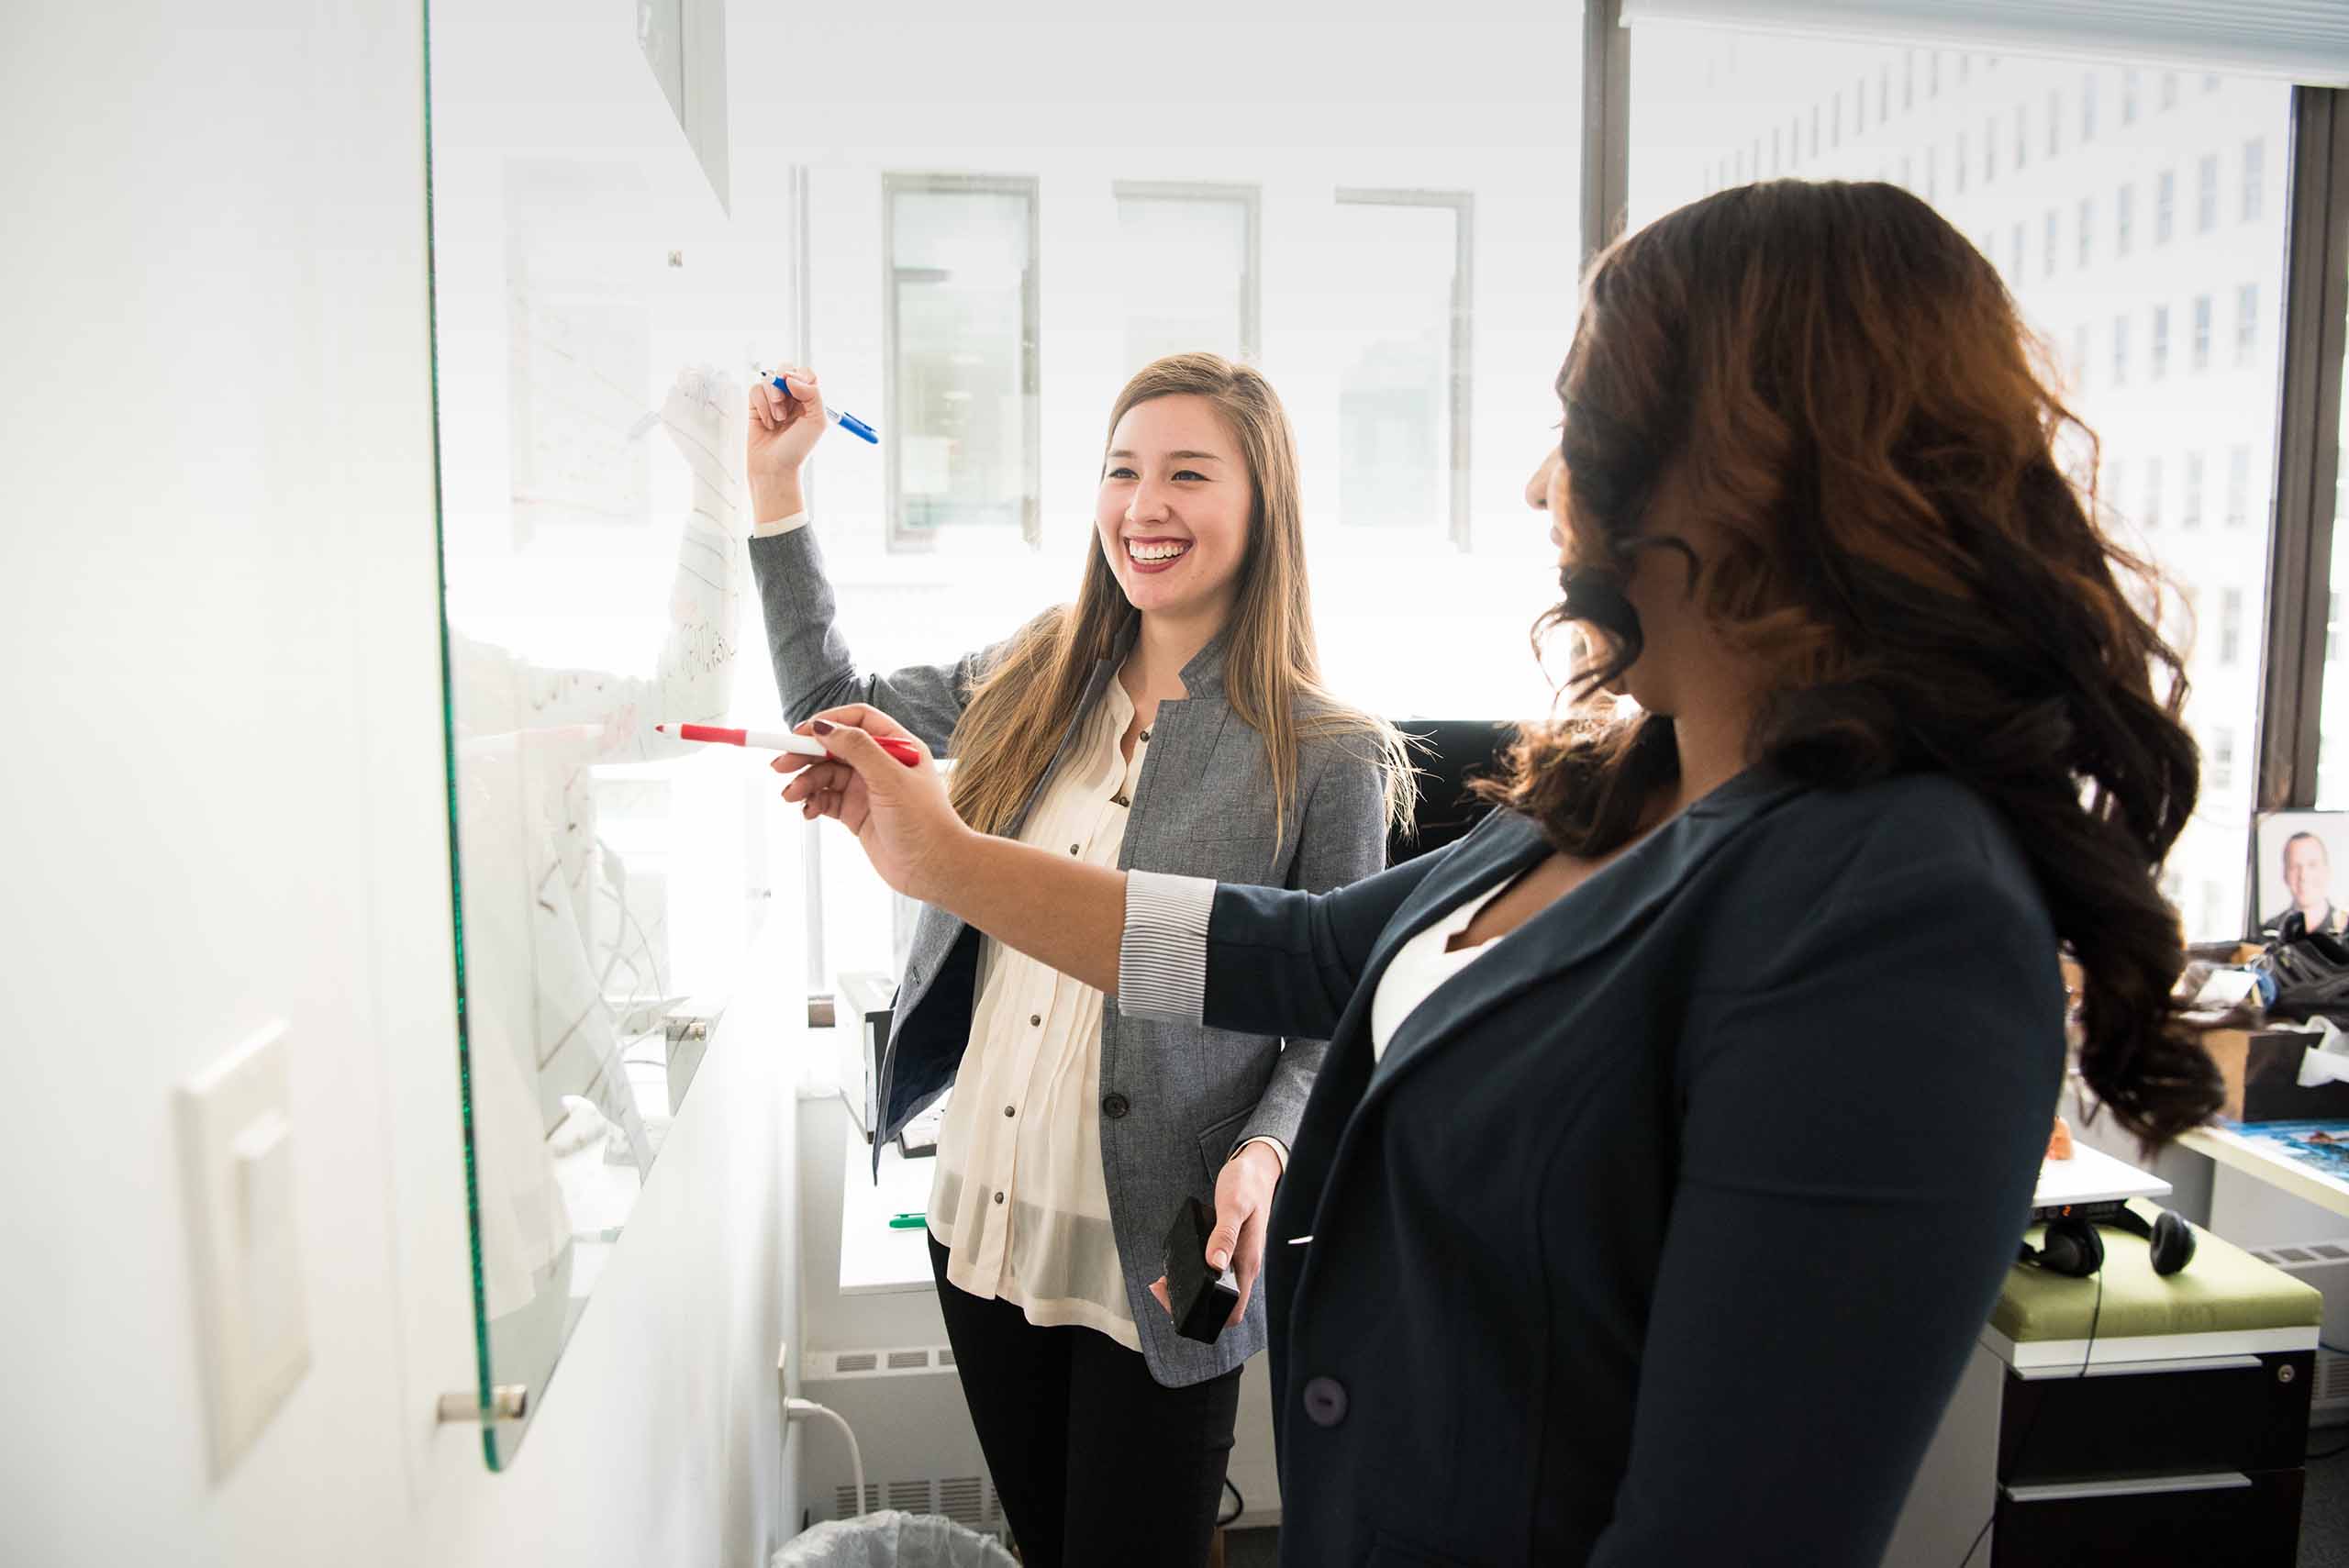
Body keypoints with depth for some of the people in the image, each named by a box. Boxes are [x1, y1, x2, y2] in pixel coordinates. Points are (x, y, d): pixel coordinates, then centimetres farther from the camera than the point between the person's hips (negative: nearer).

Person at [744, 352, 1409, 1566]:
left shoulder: (1327, 757, -12)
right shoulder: (1030, 686, 2)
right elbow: (834, 705, 14)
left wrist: (1265, 1152, -24)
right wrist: (774, 486, 10)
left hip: (1158, 1265, -5)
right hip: (981, 1225, 5)